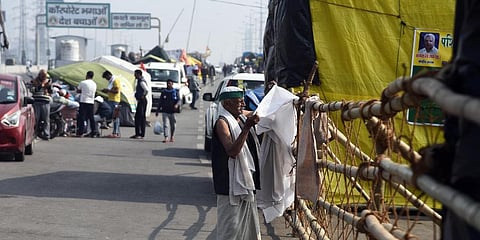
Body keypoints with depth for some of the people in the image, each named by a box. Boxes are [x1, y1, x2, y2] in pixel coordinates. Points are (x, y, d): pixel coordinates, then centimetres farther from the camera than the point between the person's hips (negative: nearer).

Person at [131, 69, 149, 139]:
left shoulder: (141, 82, -16)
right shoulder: (139, 81, 15)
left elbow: (147, 90, -30)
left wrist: (143, 96, -18)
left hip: (142, 101, -11)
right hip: (140, 101, 11)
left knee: (141, 117, -8)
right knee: (137, 117, 13)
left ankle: (141, 134, -7)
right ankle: (138, 133, 16)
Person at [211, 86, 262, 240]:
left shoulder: (242, 117, 9)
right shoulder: (222, 122, -14)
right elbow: (232, 151, -25)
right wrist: (246, 128, -30)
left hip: (246, 179, 9)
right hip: (231, 182, -9)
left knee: (248, 224, 15)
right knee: (231, 227, -6)